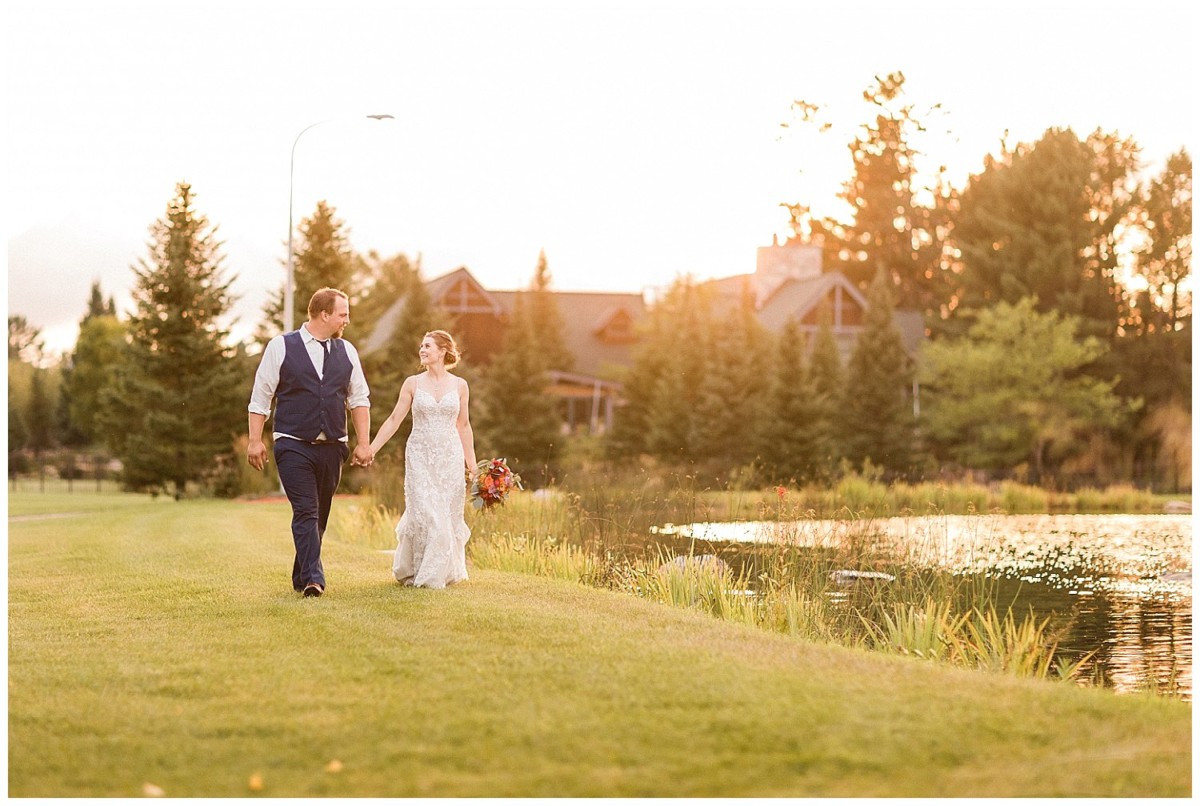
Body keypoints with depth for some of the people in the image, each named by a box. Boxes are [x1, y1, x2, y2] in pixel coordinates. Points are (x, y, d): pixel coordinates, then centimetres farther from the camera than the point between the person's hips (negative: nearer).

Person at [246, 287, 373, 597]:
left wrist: (364, 443, 7)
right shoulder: (281, 347, -2)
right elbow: (260, 397, 0)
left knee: (320, 515, 9)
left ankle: (301, 577, 22)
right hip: (293, 445, -4)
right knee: (306, 512, -13)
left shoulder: (346, 351, 10)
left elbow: (359, 399, 14)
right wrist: (255, 440, -4)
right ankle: (313, 579, -18)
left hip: (332, 447, 4)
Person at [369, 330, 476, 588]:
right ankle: (420, 572, 8)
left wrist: (471, 463, 10)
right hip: (420, 456, -1)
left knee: (448, 516, 2)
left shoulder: (459, 385, 5)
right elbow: (394, 420, 3)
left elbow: (463, 426, 11)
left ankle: (444, 572, 18)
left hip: (450, 458, 1)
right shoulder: (412, 383, 2)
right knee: (424, 513, -8)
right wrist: (370, 450, -2)